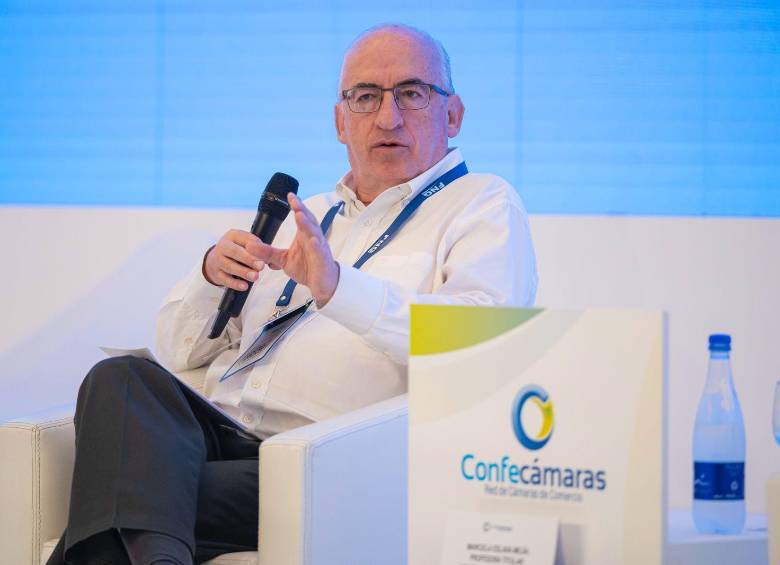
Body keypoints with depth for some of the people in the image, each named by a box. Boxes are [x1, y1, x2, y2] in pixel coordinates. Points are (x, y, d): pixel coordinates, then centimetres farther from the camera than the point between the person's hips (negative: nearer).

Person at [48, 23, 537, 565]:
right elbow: (179, 352, 27)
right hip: (224, 436, 7)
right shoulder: (307, 216, 28)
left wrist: (337, 287, -26)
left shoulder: (484, 205, 8)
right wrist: (211, 277, 3)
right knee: (122, 378, -29)